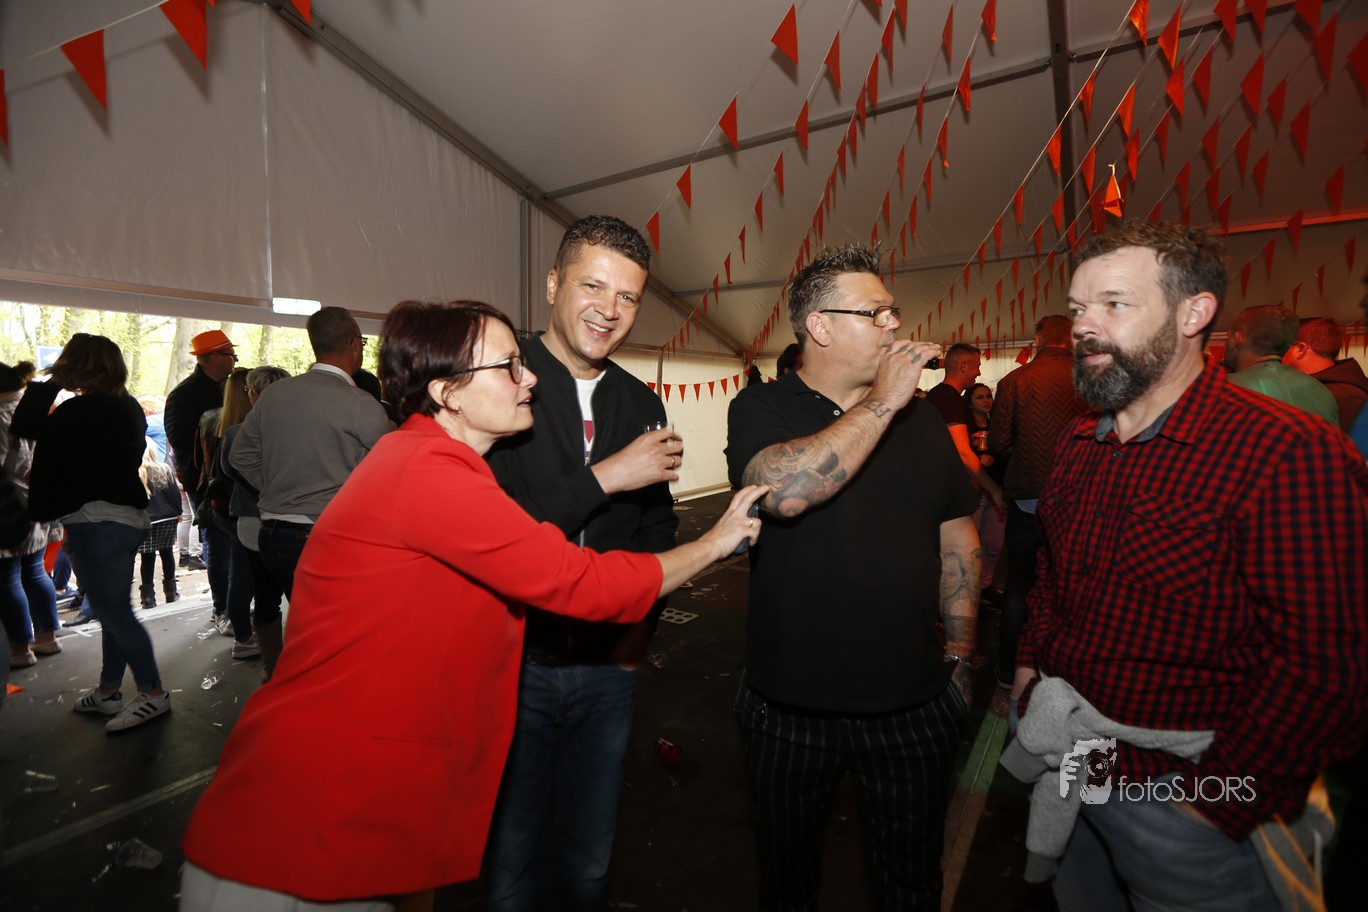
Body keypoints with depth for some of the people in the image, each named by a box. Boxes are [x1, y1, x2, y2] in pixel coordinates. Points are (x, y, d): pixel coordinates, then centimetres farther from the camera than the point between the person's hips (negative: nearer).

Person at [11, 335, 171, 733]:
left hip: (99, 520, -10)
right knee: (113, 609, 15)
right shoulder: (128, 407, 13)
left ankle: (153, 693, 0)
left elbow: (25, 428, -9)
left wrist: (48, 383, -1)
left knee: (112, 611, -5)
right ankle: (108, 691, 26)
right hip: (126, 514, 10)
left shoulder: (84, 409, -16)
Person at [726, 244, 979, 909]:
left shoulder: (923, 421, 5)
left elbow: (957, 538, 10)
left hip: (913, 701, 3)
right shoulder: (761, 409, -8)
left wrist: (959, 654, 7)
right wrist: (882, 401, -23)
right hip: (790, 703, -2)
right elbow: (783, 492, -29)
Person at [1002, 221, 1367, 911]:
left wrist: (1217, 803, -19)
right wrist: (1031, 661, 8)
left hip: (1180, 797, -6)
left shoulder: (1291, 454, -20)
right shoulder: (1079, 443, 4)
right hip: (1069, 764, 7)